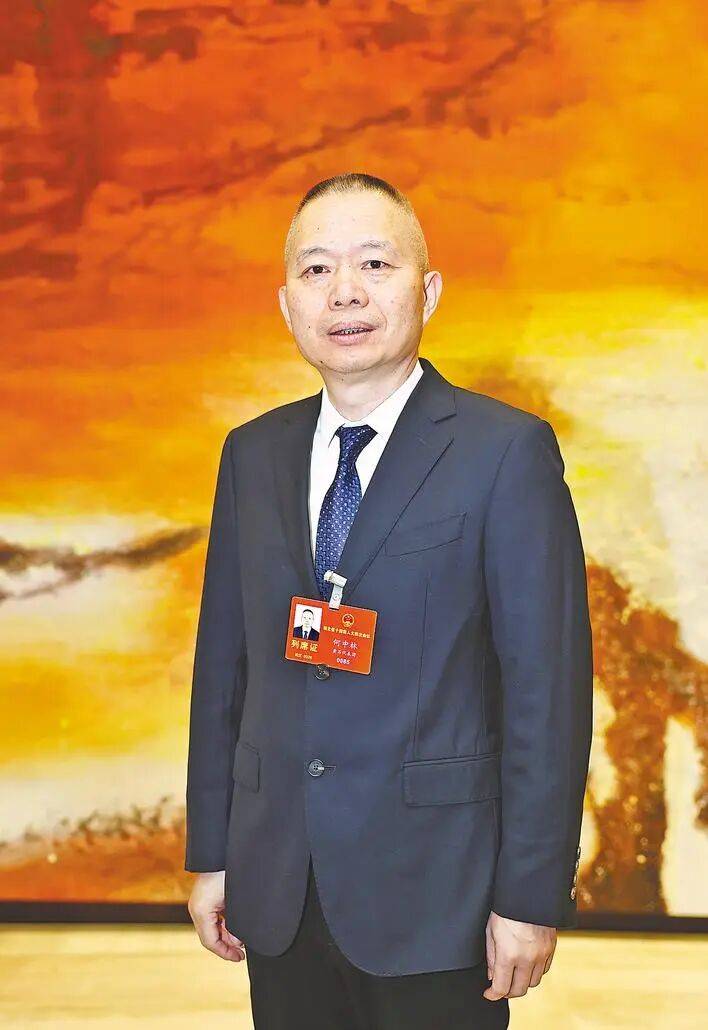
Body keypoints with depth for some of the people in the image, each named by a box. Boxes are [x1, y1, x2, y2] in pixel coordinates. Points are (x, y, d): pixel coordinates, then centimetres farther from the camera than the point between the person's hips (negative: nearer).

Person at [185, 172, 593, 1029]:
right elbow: (223, 661, 9)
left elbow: (548, 684, -9)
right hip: (276, 890, 4)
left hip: (432, 893, -4)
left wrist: (533, 895, -11)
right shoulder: (253, 453, 7)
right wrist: (210, 854, 9)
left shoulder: (507, 451, -8)